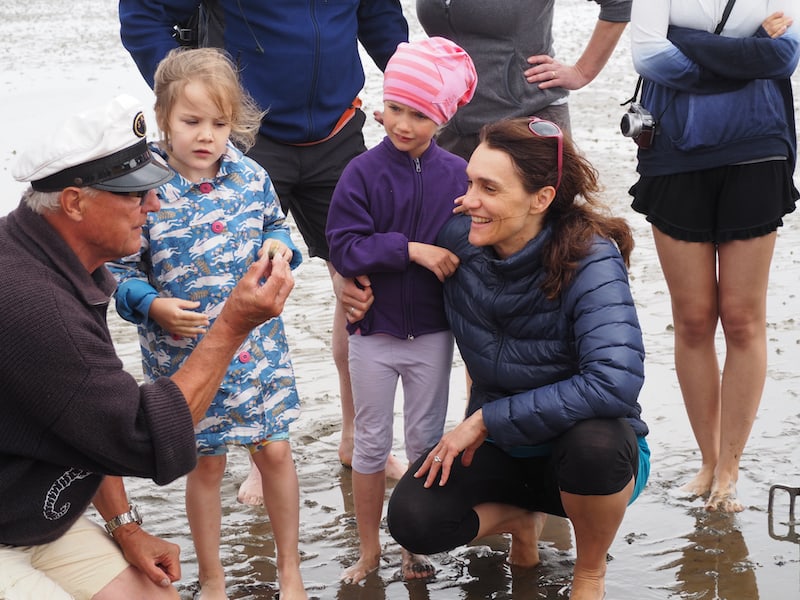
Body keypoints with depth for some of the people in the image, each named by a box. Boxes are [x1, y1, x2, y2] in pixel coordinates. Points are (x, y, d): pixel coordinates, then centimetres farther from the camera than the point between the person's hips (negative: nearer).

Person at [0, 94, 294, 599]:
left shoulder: (69, 266, 3)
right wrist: (233, 327, -20)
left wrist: (125, 525, 9)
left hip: (42, 522, 9)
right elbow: (150, 442, -24)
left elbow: (96, 417, 13)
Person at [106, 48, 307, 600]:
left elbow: (275, 224, 14)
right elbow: (121, 271, -7)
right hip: (185, 353, -2)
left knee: (275, 451, 7)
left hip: (258, 346, 3)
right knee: (207, 465, 11)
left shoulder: (250, 176, -4)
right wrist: (154, 307, -24)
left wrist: (280, 245, -8)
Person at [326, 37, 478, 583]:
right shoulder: (363, 173, -10)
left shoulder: (457, 175, -6)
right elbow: (345, 248, -17)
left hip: (432, 332, 1)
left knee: (426, 441, 11)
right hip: (374, 331, -1)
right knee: (372, 442, 11)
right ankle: (369, 551, 25)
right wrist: (410, 250, -23)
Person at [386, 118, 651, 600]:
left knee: (594, 439, -39)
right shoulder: (459, 241, -12)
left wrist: (486, 419, -32)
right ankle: (521, 517, 13)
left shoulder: (591, 262, -26)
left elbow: (616, 382, -39)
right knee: (413, 520, -23)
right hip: (499, 450, 4)